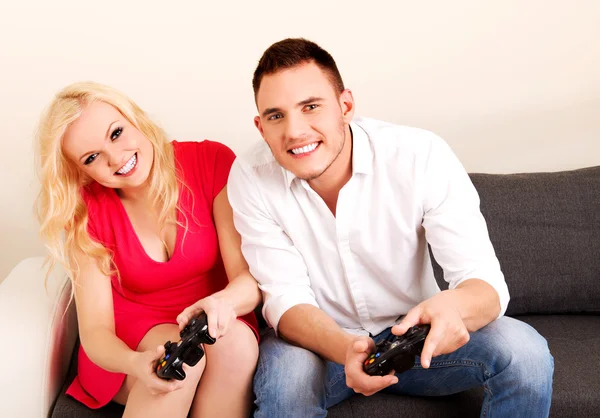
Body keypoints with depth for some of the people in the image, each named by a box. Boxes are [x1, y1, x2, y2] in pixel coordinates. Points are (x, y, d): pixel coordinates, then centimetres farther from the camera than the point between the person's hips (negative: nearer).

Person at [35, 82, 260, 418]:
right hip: (128, 344, 0)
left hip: (213, 326, 1)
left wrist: (223, 302, -42)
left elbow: (250, 277, -17)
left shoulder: (212, 163, -13)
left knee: (235, 340, -33)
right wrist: (136, 364, -38)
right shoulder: (85, 212, -10)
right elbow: (94, 330, -14)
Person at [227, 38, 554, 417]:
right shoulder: (250, 178, -17)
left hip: (414, 336, 1)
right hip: (322, 340, 0)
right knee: (284, 371, -34)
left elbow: (485, 282, -22)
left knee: (524, 352, -24)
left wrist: (453, 306, -48)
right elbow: (287, 300, -18)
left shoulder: (422, 156, -20)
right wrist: (344, 348, -41)